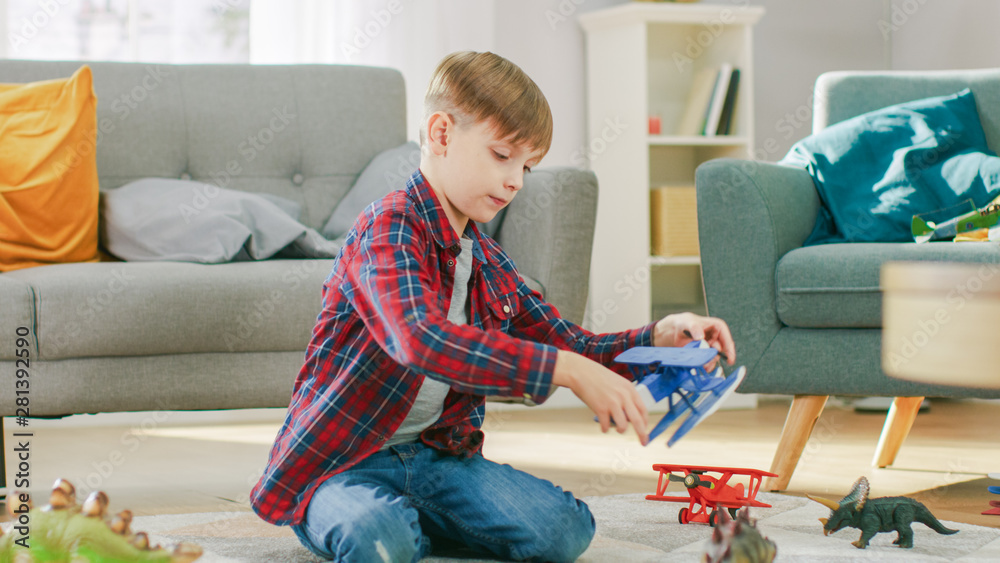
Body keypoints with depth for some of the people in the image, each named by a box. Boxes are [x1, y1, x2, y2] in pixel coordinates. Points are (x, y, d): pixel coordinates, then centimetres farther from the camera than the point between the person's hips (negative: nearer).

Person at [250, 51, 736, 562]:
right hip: (341, 463, -7)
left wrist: (660, 336, -3)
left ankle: (412, 521, 3)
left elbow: (571, 346, 18)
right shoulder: (389, 229, -16)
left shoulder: (489, 264, 13)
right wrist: (568, 369, -41)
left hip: (435, 455, 7)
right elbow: (423, 341, -35)